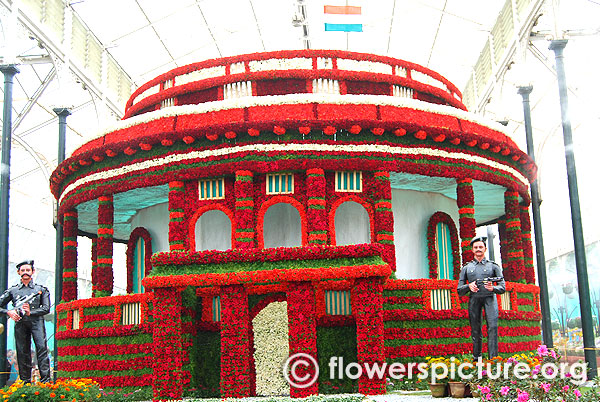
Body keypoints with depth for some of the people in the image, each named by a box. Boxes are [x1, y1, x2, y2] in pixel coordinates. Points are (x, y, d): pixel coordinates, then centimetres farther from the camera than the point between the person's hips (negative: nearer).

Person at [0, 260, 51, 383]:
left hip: (36, 321, -2)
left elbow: (46, 308, 6)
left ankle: (45, 381, -21)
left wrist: (30, 312, -9)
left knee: (41, 347, -17)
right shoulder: (13, 290, 17)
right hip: (20, 322, 2)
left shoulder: (41, 289, 14)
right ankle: (25, 381, 4)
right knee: (22, 351, -2)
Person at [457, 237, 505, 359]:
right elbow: (459, 290, 13)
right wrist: (469, 286, -9)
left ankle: (493, 359, -19)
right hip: (474, 299, 2)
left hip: (489, 297, -2)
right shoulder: (466, 268, 16)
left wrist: (493, 288, -14)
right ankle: (476, 358, 5)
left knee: (492, 327, -17)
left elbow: (502, 288, 8)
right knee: (475, 330, -2)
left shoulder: (493, 266, 13)